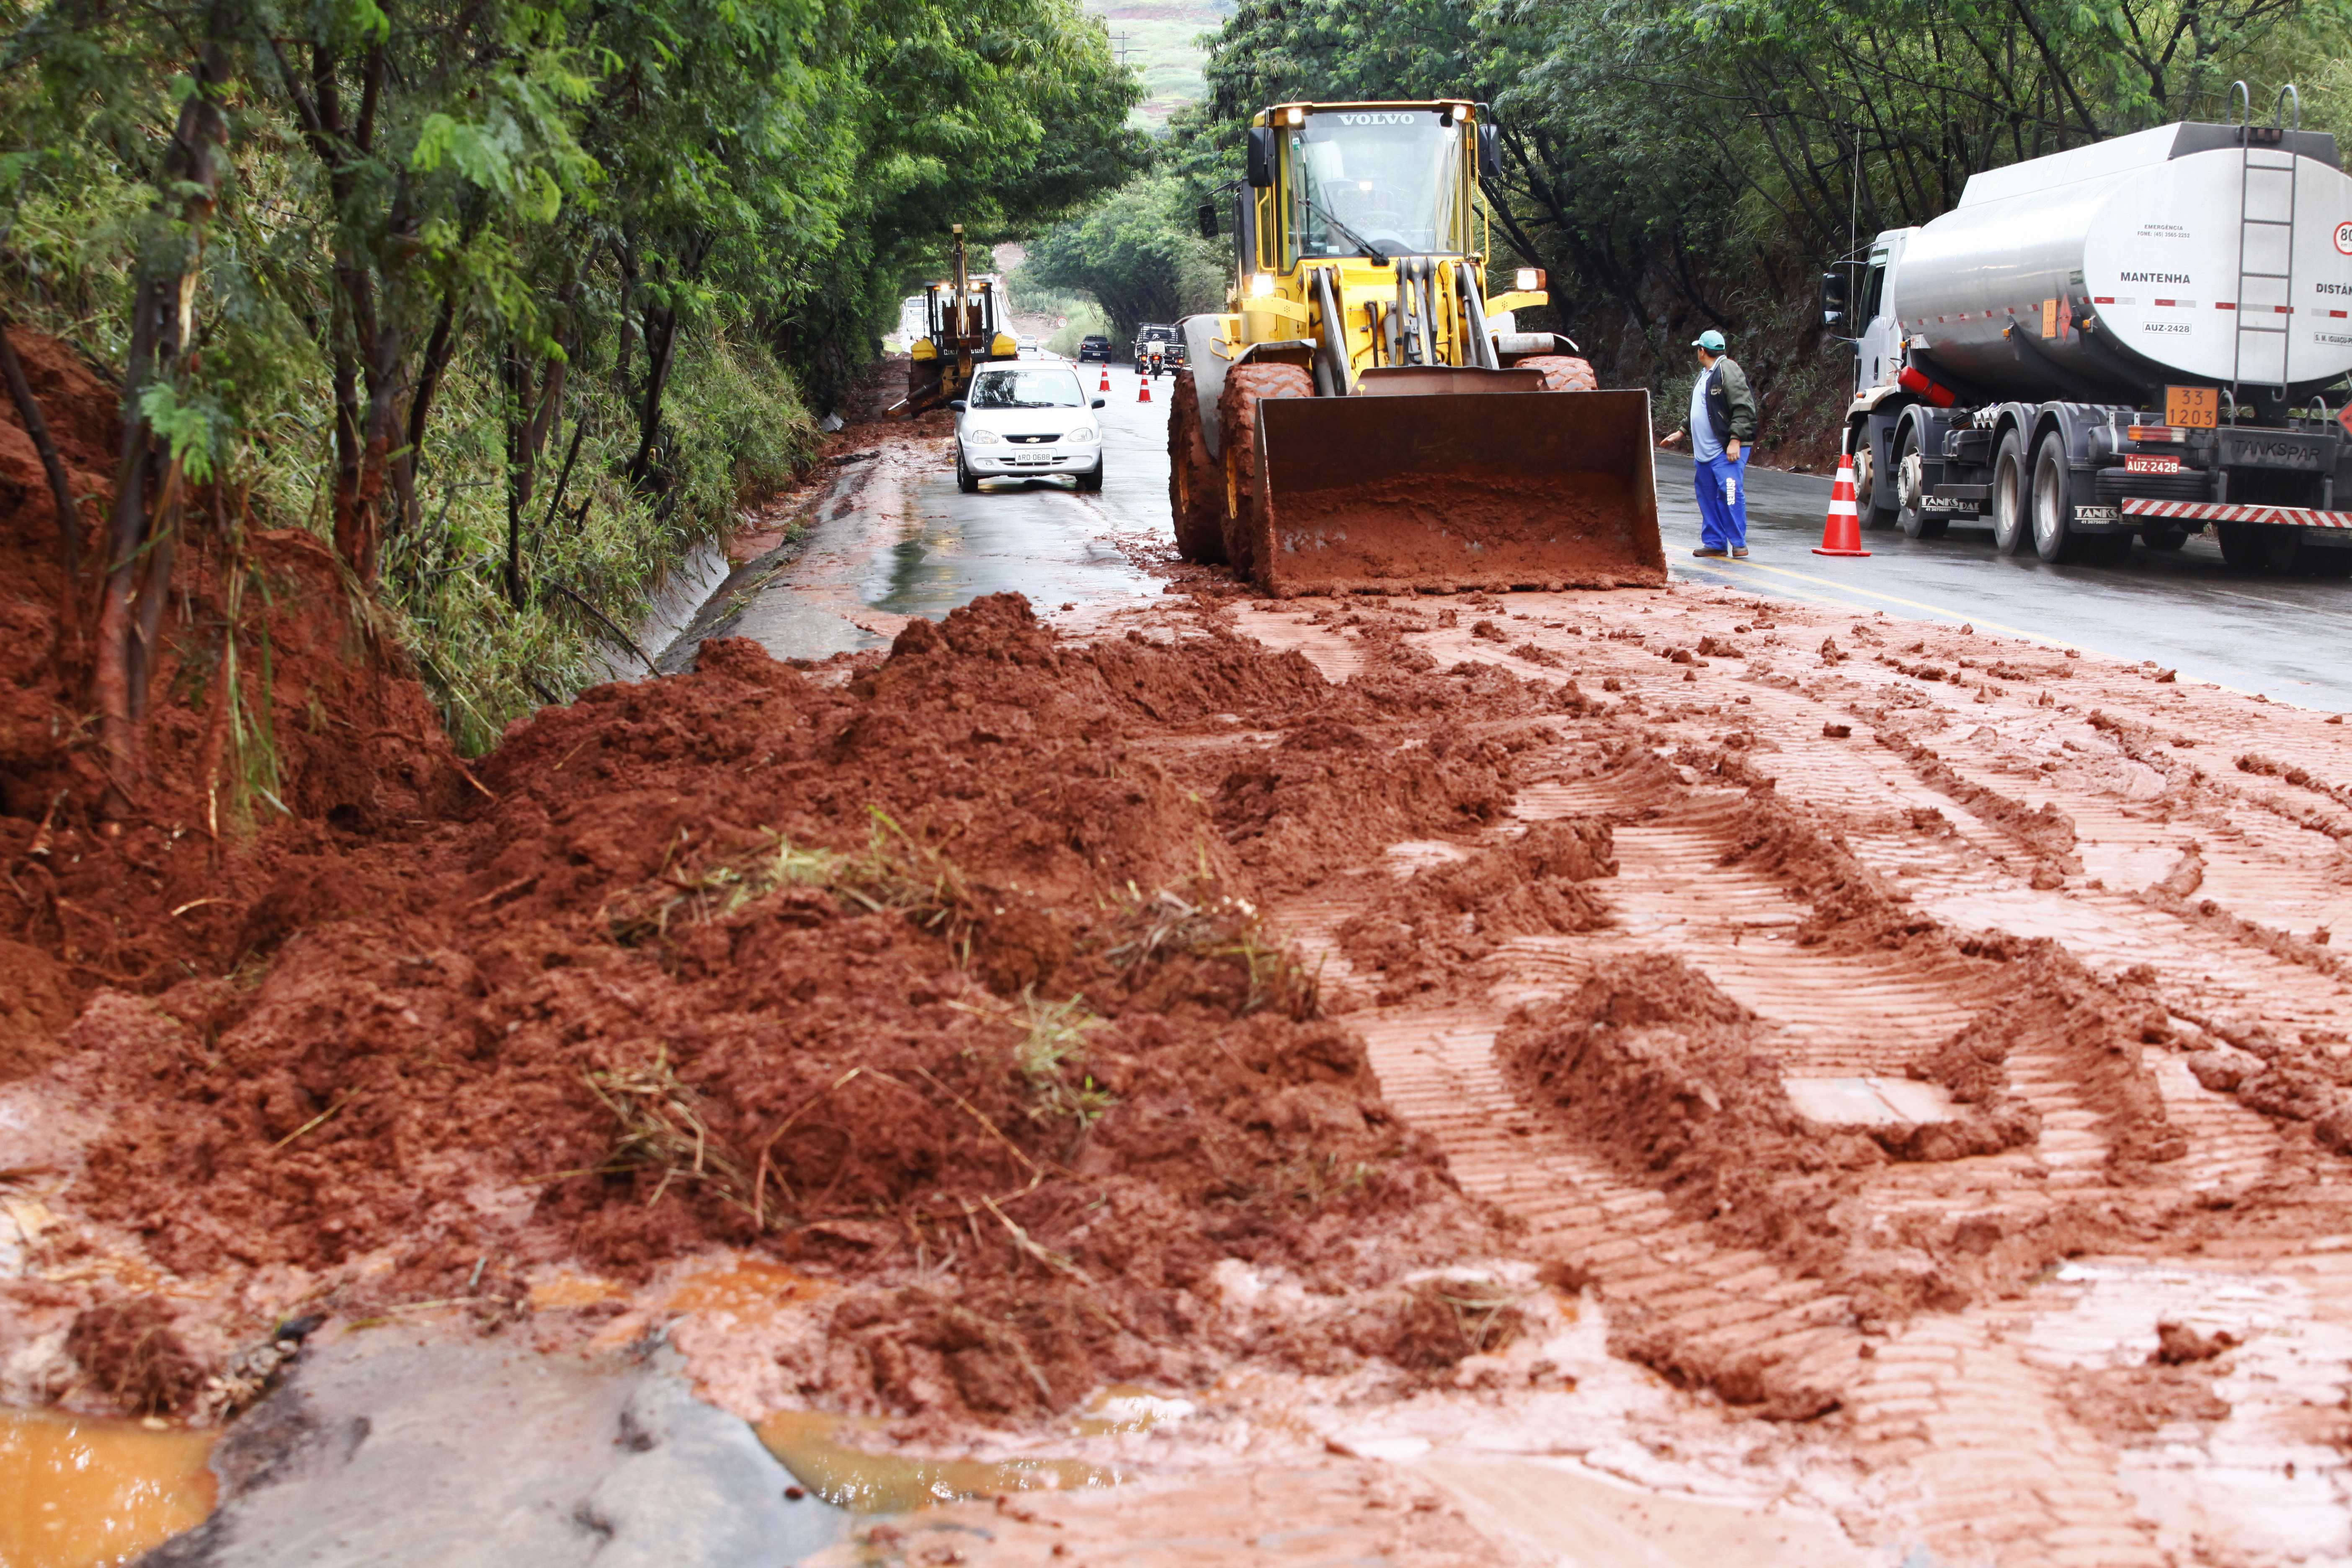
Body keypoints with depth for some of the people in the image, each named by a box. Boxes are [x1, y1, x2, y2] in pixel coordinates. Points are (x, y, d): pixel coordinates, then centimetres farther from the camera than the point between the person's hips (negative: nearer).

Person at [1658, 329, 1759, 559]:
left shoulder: (1728, 371, -10)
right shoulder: (1705, 375, 20)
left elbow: (1744, 408, -17)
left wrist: (1735, 440, -22)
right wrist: (1681, 433, 31)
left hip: (1727, 450, -10)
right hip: (1704, 451, 10)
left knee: (1730, 493, -13)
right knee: (1707, 496, 9)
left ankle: (1739, 543, -6)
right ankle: (1715, 543, 15)